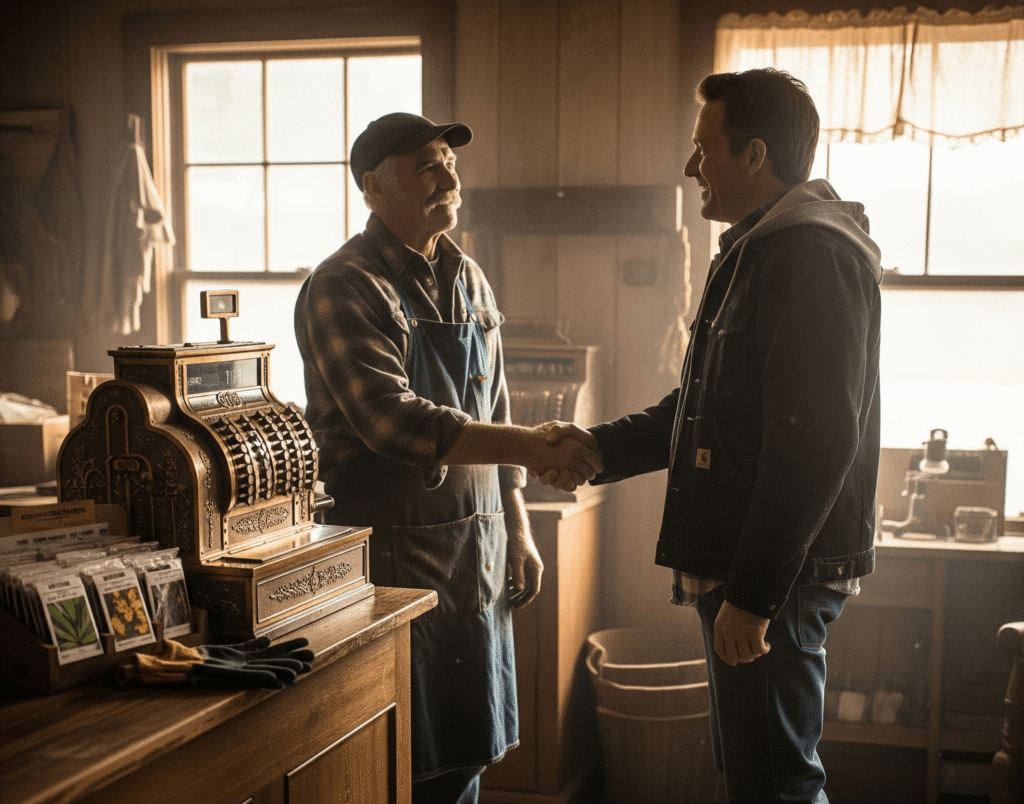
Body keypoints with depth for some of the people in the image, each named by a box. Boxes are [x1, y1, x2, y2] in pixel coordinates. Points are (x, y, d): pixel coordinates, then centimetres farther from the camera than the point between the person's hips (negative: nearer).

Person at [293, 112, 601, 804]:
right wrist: (531, 447, -29)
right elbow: (393, 422, -25)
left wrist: (517, 527, 14)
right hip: (391, 551, -7)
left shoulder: (469, 281, 12)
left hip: (477, 550, 7)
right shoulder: (343, 289, -13)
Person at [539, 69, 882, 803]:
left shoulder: (812, 255, -17)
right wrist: (604, 447, 12)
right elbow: (708, 407, 23)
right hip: (743, 569, 11)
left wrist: (755, 592, -25)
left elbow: (813, 440, -25)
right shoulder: (758, 250, 17)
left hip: (777, 577, -11)